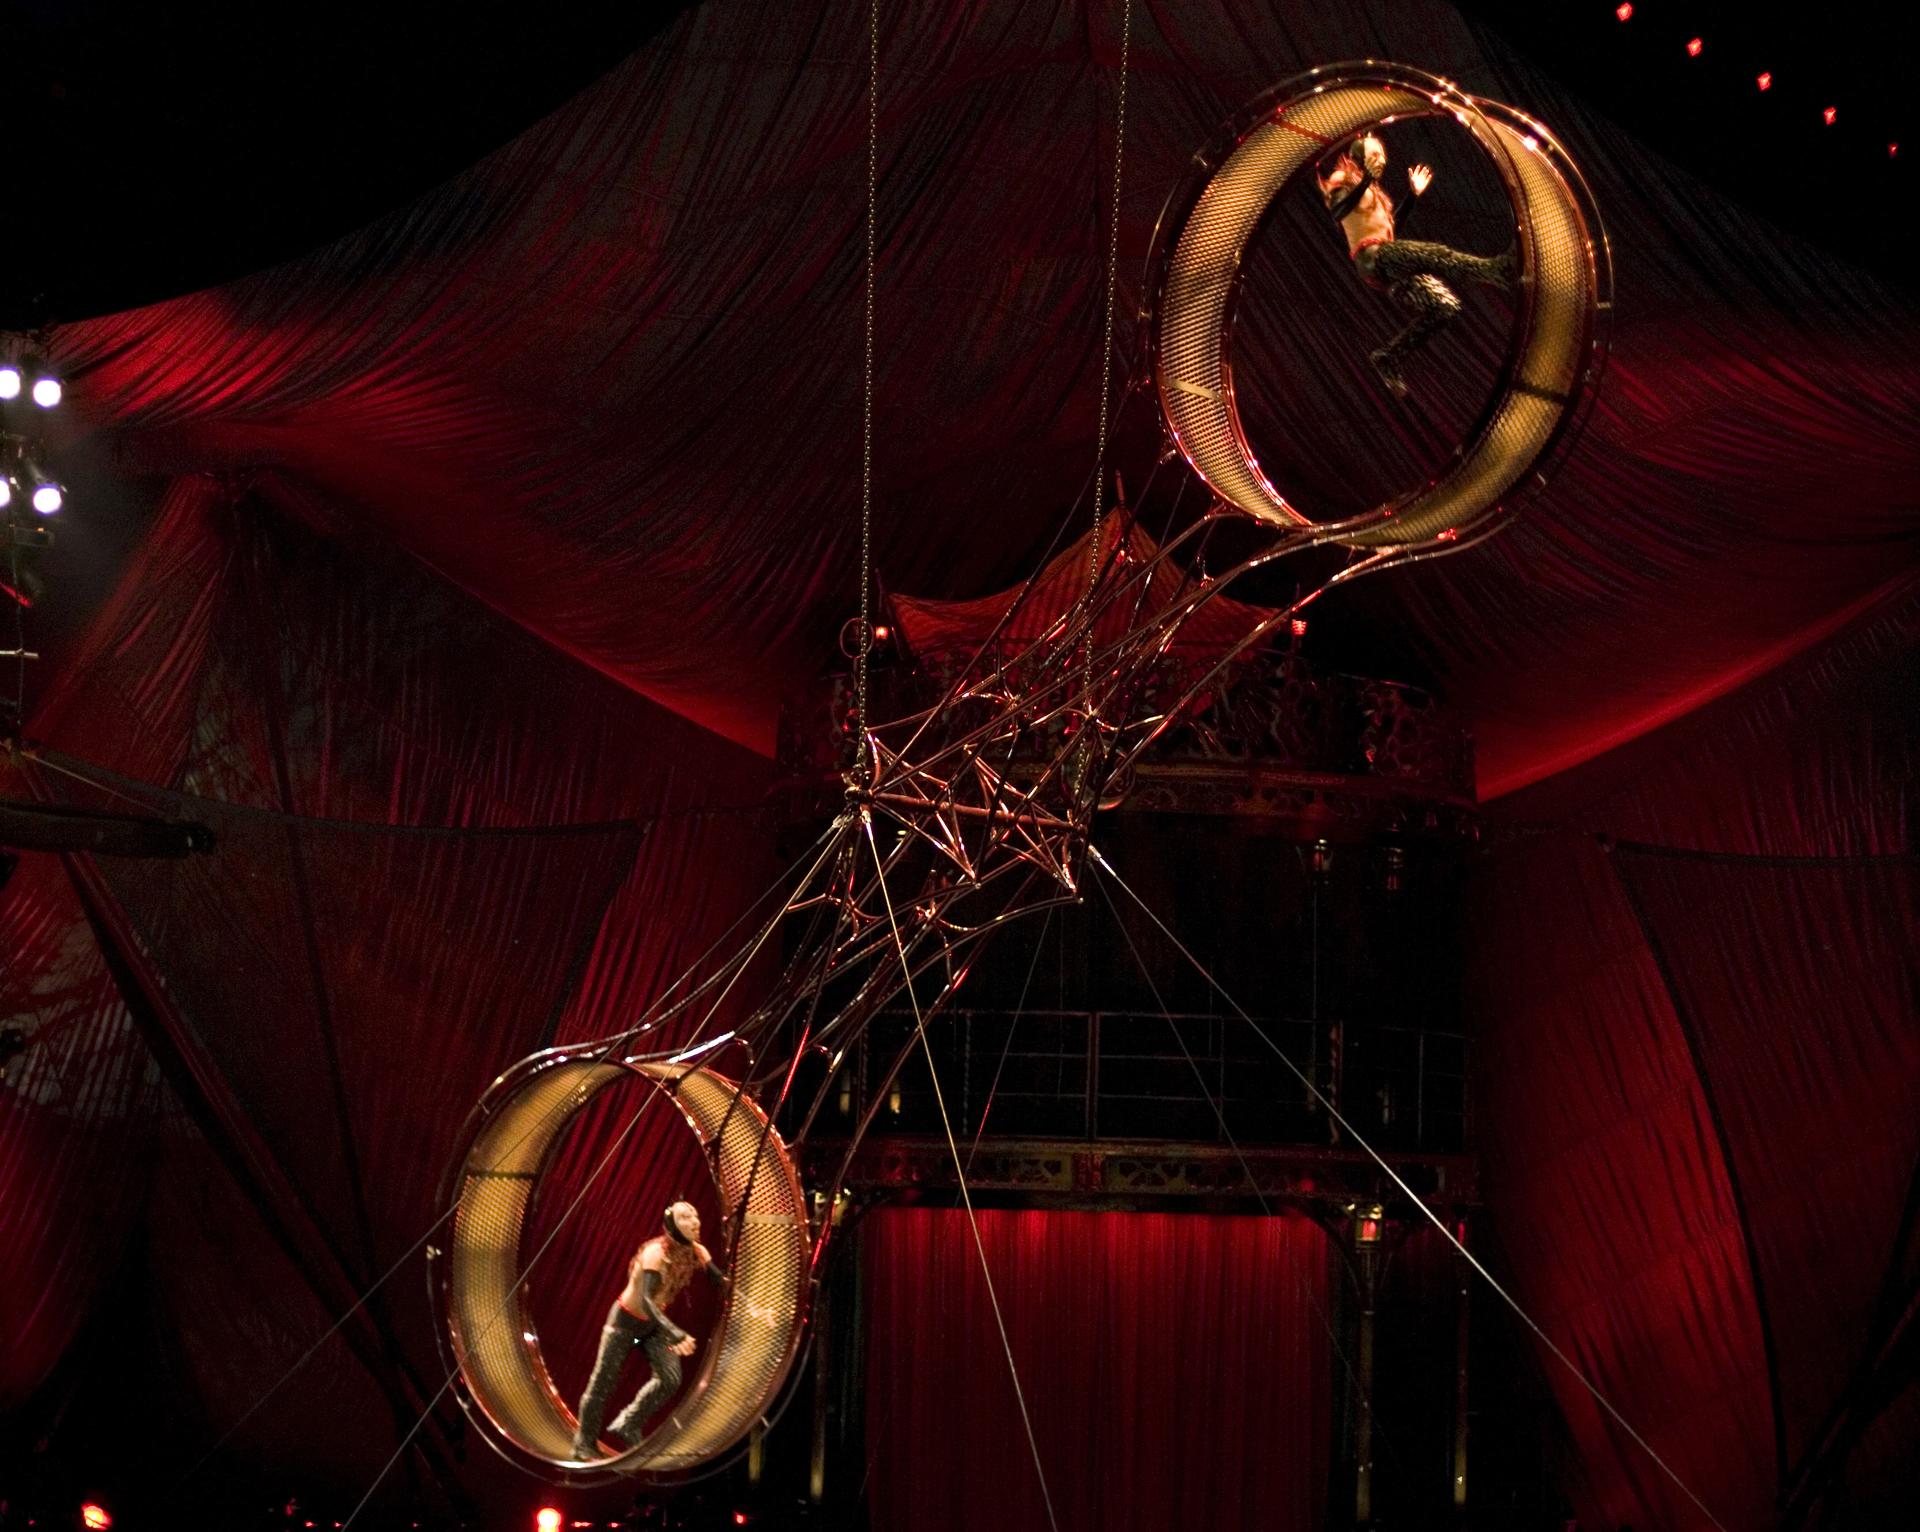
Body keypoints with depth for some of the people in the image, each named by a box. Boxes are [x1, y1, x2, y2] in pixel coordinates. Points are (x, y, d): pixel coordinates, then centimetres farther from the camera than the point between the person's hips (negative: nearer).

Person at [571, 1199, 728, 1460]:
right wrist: (675, 1334, -57)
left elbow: (722, 1282, -8)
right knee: (603, 1383, 4)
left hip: (654, 1324, 6)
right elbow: (647, 1300, -45)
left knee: (670, 1379, -9)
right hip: (626, 1320, -6)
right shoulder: (656, 1253, -34)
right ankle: (584, 1442, 24)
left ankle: (628, 1425, 12)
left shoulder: (697, 1252, -14)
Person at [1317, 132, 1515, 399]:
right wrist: (1366, 179, -27)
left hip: (1390, 264, 9)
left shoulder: (1375, 190, 30)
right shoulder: (1344, 183, 4)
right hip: (1372, 257, -9)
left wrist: (1414, 195, 29)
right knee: (1437, 255, -28)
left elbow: (1395, 229, 33)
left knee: (1446, 306, -7)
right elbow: (1337, 213, -19)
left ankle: (1388, 358, -4)